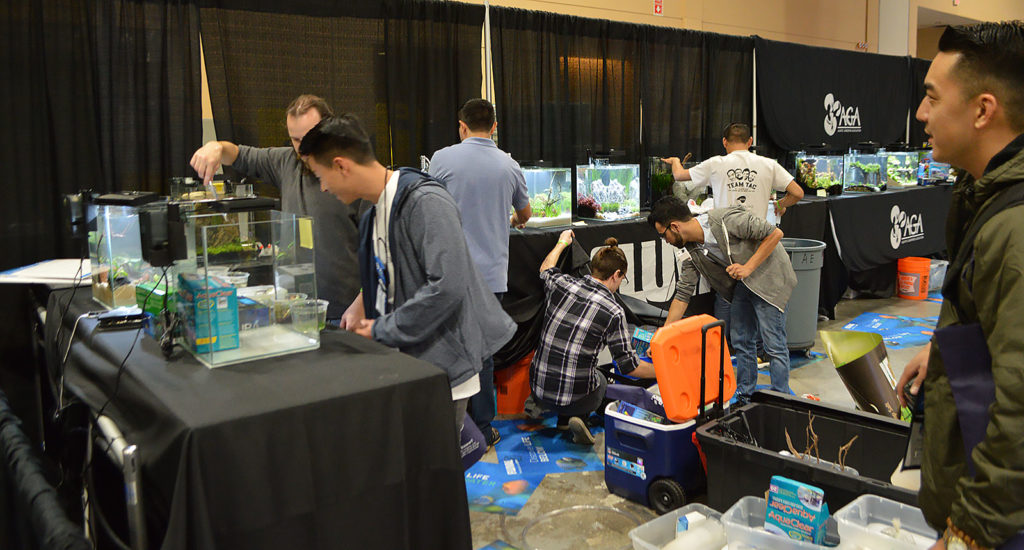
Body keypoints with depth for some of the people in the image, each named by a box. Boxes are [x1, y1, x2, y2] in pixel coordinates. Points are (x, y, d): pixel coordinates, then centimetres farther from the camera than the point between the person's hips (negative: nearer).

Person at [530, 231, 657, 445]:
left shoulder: (561, 284, -3)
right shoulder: (613, 311, -13)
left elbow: (545, 269, 23)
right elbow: (628, 366, -7)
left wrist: (561, 243, 40)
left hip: (538, 387, 5)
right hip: (577, 398, -5)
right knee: (602, 380, 32)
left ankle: (539, 404, 17)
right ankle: (578, 417, 4)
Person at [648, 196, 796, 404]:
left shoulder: (726, 219, -27)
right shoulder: (692, 251, -4)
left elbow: (775, 233, -21)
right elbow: (682, 295, 1)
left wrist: (748, 268, -25)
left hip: (769, 276, -8)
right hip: (742, 283, 8)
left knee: (774, 344, -6)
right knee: (740, 340, 9)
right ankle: (744, 397, 22)